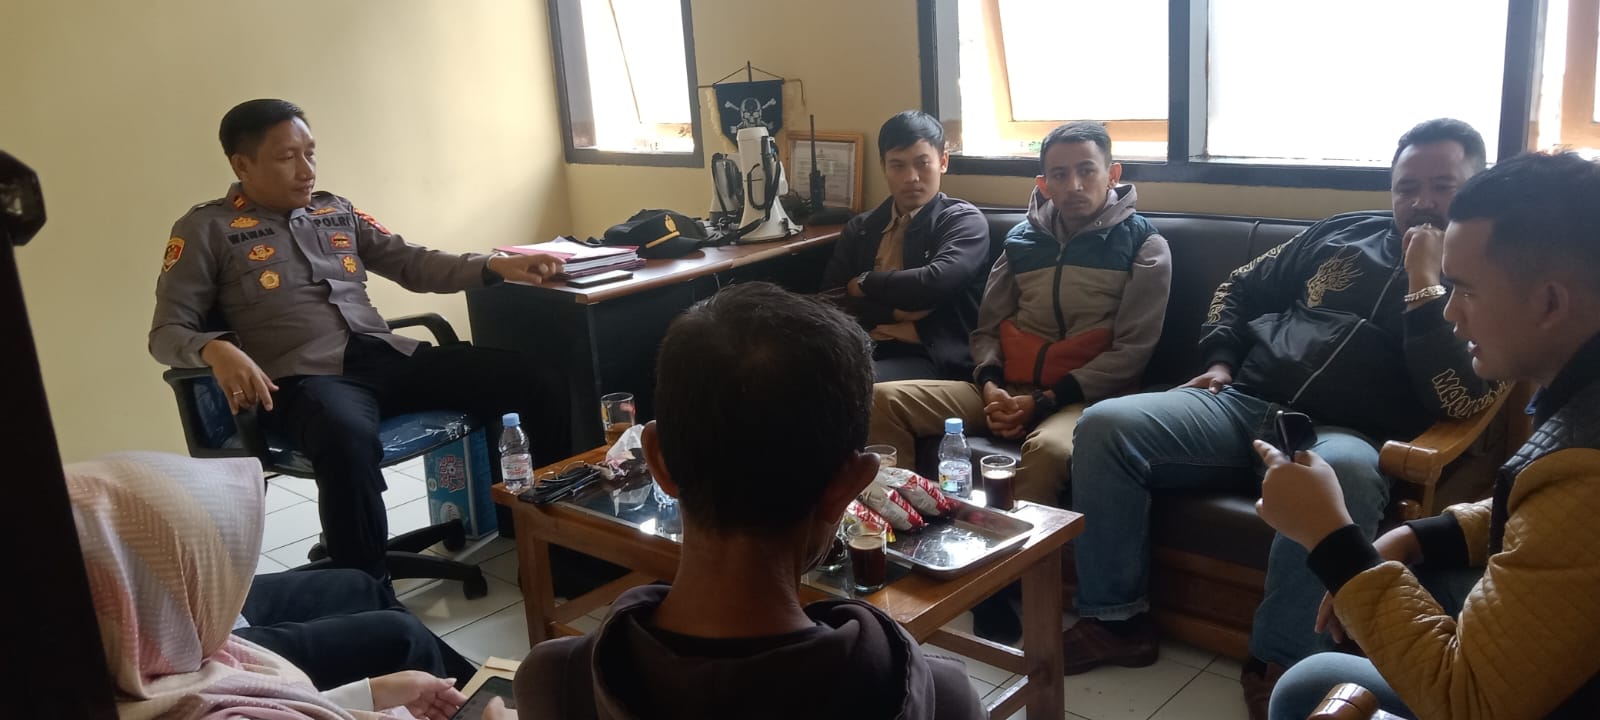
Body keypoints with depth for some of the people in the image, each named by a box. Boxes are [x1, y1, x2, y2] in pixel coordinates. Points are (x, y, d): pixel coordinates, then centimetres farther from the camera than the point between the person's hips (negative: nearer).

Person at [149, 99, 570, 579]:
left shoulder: (337, 212, 21)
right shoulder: (207, 229, 7)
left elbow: (411, 263, 21)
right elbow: (167, 332, 3)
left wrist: (495, 267, 5)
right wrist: (216, 349, -21)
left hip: (389, 358, 5)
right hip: (306, 378, -5)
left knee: (536, 376, -13)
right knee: (348, 437, -44)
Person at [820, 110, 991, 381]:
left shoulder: (964, 220, 6)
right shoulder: (859, 228, 20)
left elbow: (935, 283, -13)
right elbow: (830, 301, 7)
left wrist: (865, 284, 1)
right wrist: (896, 311, -7)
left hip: (930, 359, -4)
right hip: (859, 351, 5)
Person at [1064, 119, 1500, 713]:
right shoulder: (1342, 233, 19)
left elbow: (1459, 403, -12)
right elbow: (1240, 288, 28)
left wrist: (1424, 285, -10)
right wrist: (1219, 361, 12)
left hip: (1345, 436, -4)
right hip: (1242, 404, 5)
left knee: (1339, 475, -43)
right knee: (1104, 426, -19)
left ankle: (1281, 664, -23)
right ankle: (1118, 619, -8)